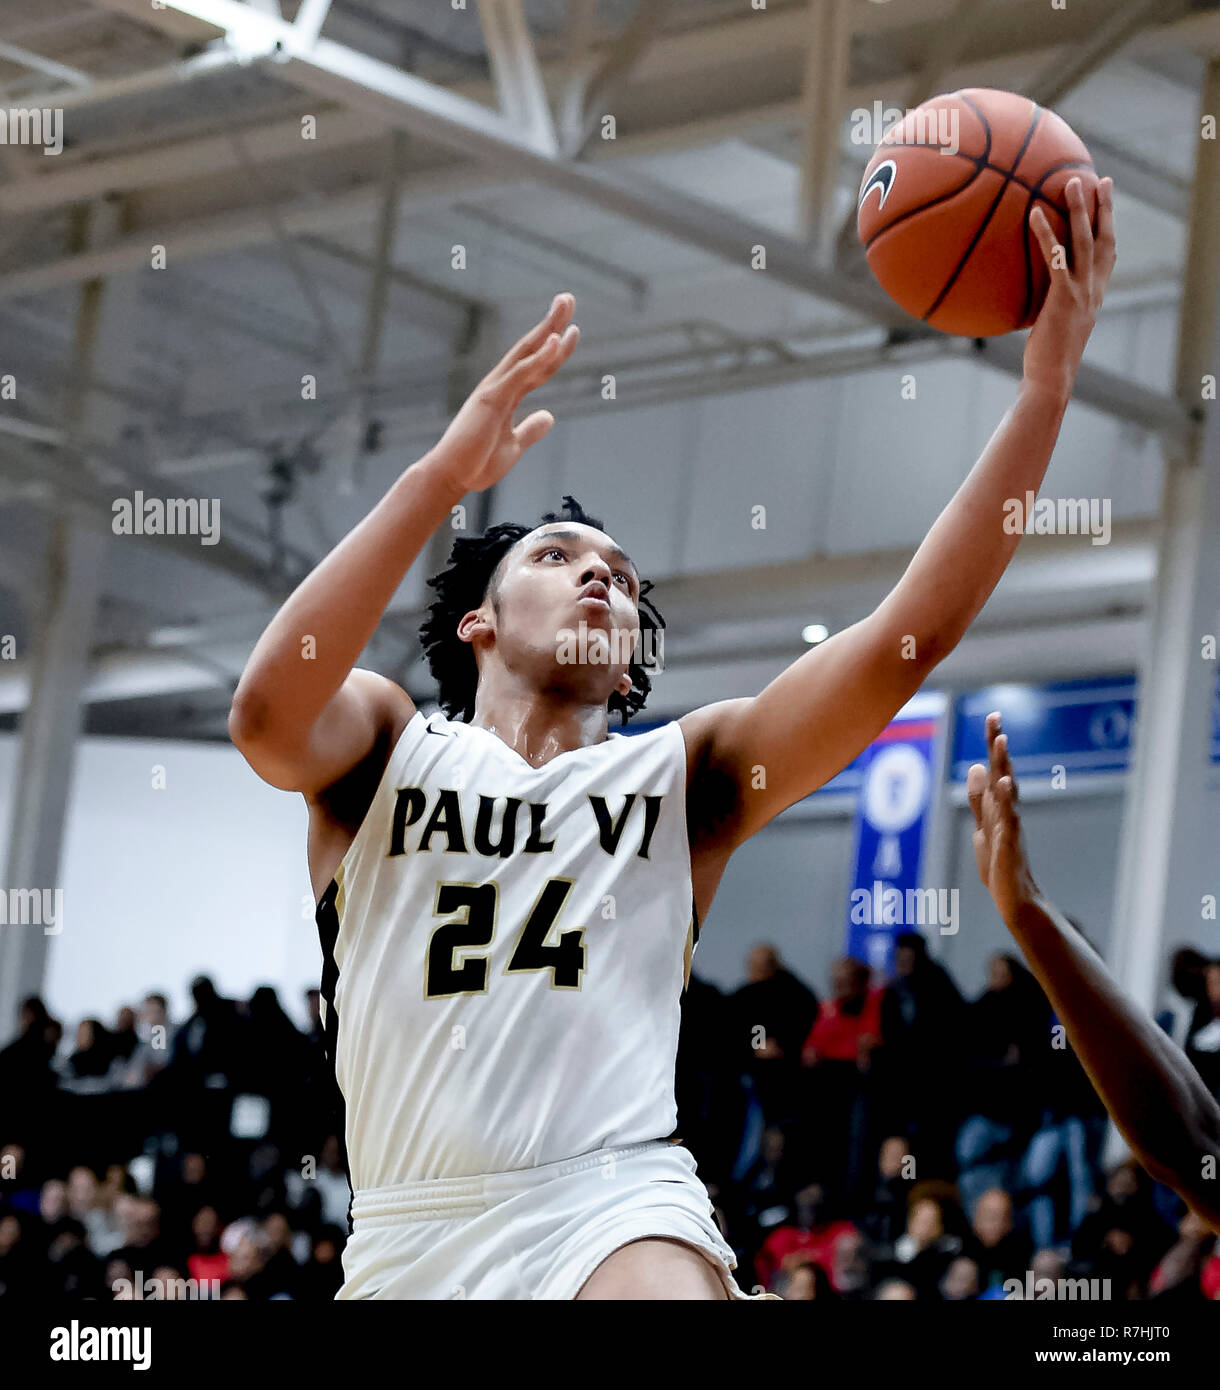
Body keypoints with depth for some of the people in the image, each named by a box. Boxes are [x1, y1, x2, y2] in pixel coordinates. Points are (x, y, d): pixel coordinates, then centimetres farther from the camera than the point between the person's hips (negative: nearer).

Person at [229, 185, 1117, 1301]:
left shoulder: (684, 775, 16)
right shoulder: (386, 744, 13)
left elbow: (909, 638, 3)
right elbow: (268, 712, -11)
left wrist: (1046, 384, -4)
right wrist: (445, 474, -17)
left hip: (615, 1206, -1)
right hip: (406, 1238, 1)